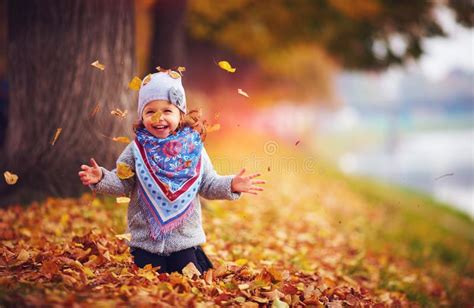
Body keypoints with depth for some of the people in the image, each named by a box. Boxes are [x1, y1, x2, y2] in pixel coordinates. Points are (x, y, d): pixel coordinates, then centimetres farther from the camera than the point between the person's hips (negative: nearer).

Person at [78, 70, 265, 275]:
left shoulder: (194, 149, 0)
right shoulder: (136, 150, -2)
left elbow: (208, 185, 5)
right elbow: (121, 183, 1)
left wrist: (232, 185, -11)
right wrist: (101, 178, -17)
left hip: (186, 241, 1)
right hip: (145, 242, -1)